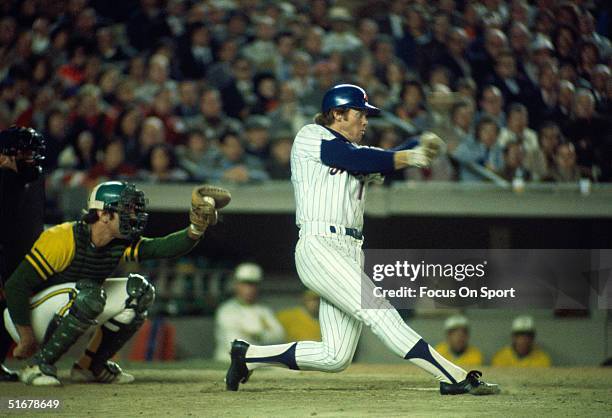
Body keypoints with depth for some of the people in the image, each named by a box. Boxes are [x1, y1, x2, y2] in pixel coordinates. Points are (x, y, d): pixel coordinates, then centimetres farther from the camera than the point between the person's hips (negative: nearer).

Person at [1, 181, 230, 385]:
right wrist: (27, 339, -24)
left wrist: (196, 228, -34)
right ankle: (38, 365, -24)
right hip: (26, 316, -8)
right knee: (89, 293, -34)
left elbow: (163, 247, -16)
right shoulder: (63, 240, -26)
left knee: (139, 291, -2)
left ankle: (90, 365, 5)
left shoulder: (120, 245, -3)